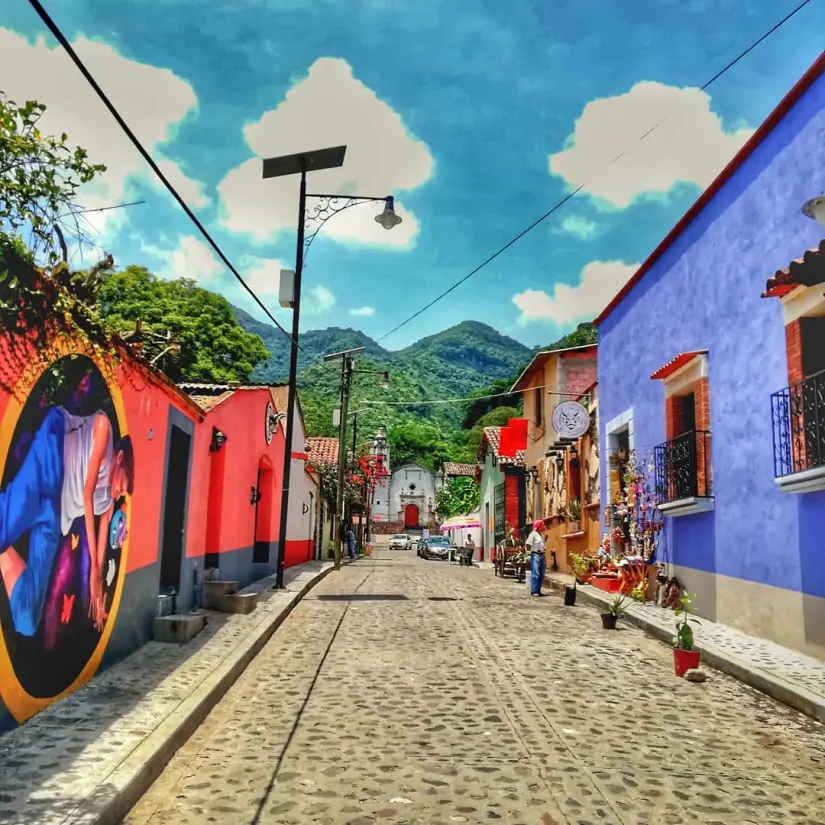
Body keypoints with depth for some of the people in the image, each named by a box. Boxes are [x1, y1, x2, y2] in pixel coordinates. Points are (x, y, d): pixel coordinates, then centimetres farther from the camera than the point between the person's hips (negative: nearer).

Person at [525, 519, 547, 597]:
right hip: (535, 555, -9)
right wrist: (530, 551, -3)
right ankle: (533, 591, -9)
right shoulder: (533, 534, -11)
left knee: (541, 575, 9)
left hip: (541, 555, 9)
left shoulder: (542, 535, 16)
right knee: (535, 574, -11)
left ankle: (538, 590, 17)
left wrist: (544, 558, 19)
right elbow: (527, 544, -18)